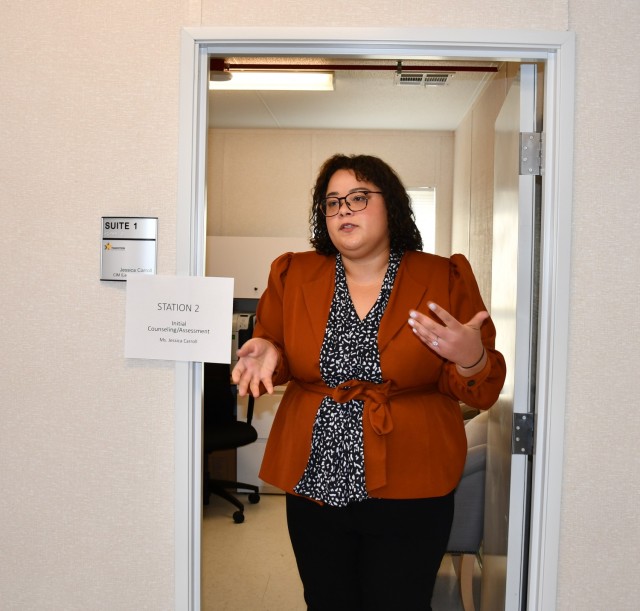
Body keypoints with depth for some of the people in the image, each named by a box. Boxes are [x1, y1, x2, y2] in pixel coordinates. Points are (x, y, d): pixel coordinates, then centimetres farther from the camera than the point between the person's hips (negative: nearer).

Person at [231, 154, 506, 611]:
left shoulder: (445, 279, -4)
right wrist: (266, 354, -10)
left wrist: (470, 359, -23)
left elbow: (483, 391, -1)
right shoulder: (293, 275, 2)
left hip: (409, 492, -2)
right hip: (313, 484, 3)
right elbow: (278, 354, 13)